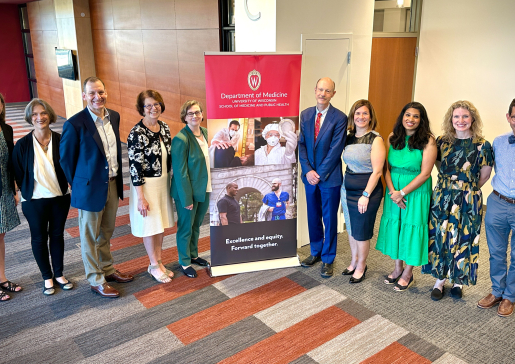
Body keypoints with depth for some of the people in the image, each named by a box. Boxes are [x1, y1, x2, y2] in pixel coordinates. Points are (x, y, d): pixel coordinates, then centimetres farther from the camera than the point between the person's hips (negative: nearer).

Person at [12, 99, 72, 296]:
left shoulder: (60, 141, -8)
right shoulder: (22, 144, -10)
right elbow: (18, 174, -2)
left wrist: (65, 186, -1)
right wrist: (27, 191, -1)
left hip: (60, 198, 1)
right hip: (34, 201, -1)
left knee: (57, 235, 15)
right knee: (39, 238, 11)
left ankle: (59, 273, 32)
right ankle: (47, 277, 29)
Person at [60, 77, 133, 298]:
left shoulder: (114, 116, 2)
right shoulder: (75, 124, -18)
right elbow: (66, 159, -9)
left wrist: (117, 176, 13)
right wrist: (77, 185, -2)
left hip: (112, 184, 6)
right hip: (90, 188, -6)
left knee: (106, 233, 22)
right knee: (90, 237, 10)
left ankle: (107, 269, 40)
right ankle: (95, 280, 24)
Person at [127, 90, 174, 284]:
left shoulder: (164, 128, 2)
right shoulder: (137, 133, -18)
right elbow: (135, 167, -18)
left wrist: (170, 181, 14)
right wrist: (141, 197, -18)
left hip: (164, 182, 7)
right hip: (146, 185, -6)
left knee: (161, 224, 16)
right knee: (150, 226, 7)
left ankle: (158, 261, 32)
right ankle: (154, 266, 24)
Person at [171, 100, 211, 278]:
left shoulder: (205, 133, 3)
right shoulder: (181, 139, -20)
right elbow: (180, 172, -20)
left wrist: (210, 187, 9)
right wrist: (187, 198, -19)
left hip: (204, 189, 7)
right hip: (187, 191, -7)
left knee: (196, 225, 22)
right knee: (186, 227, 10)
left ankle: (193, 255, 41)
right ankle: (184, 262, 27)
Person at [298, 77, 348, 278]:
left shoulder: (339, 118, -11)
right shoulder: (305, 114, 3)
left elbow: (335, 149, -14)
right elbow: (301, 144, 2)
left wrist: (320, 174, -15)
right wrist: (308, 171, -10)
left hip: (330, 177, -4)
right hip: (310, 175, 4)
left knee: (330, 219, 7)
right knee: (313, 216, 16)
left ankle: (328, 259, 22)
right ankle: (315, 252, 34)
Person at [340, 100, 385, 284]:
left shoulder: (376, 140, -12)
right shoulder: (350, 138, 7)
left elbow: (377, 171, -16)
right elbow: (348, 164, 11)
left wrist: (365, 195, -18)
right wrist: (344, 187, 8)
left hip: (367, 190, -6)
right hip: (347, 189, 6)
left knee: (362, 231, 5)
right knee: (351, 228, 16)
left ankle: (361, 267, 24)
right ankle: (354, 262, 34)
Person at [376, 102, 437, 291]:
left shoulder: (427, 141, -12)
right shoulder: (393, 138, 2)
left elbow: (425, 173, -15)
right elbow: (386, 167, 1)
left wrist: (402, 192, -15)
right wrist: (392, 191, -12)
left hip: (416, 192, -4)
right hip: (394, 191, 4)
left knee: (411, 229, 5)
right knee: (394, 226, 12)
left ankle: (408, 273, 24)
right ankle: (398, 267, 32)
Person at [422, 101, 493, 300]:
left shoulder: (482, 145, -9)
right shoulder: (442, 141, 0)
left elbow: (484, 175, 0)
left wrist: (467, 189, 6)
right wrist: (449, 184, 9)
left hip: (468, 201, -3)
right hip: (442, 197, 3)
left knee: (462, 239, 6)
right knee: (439, 237, 8)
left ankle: (458, 280, 28)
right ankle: (440, 279, 25)